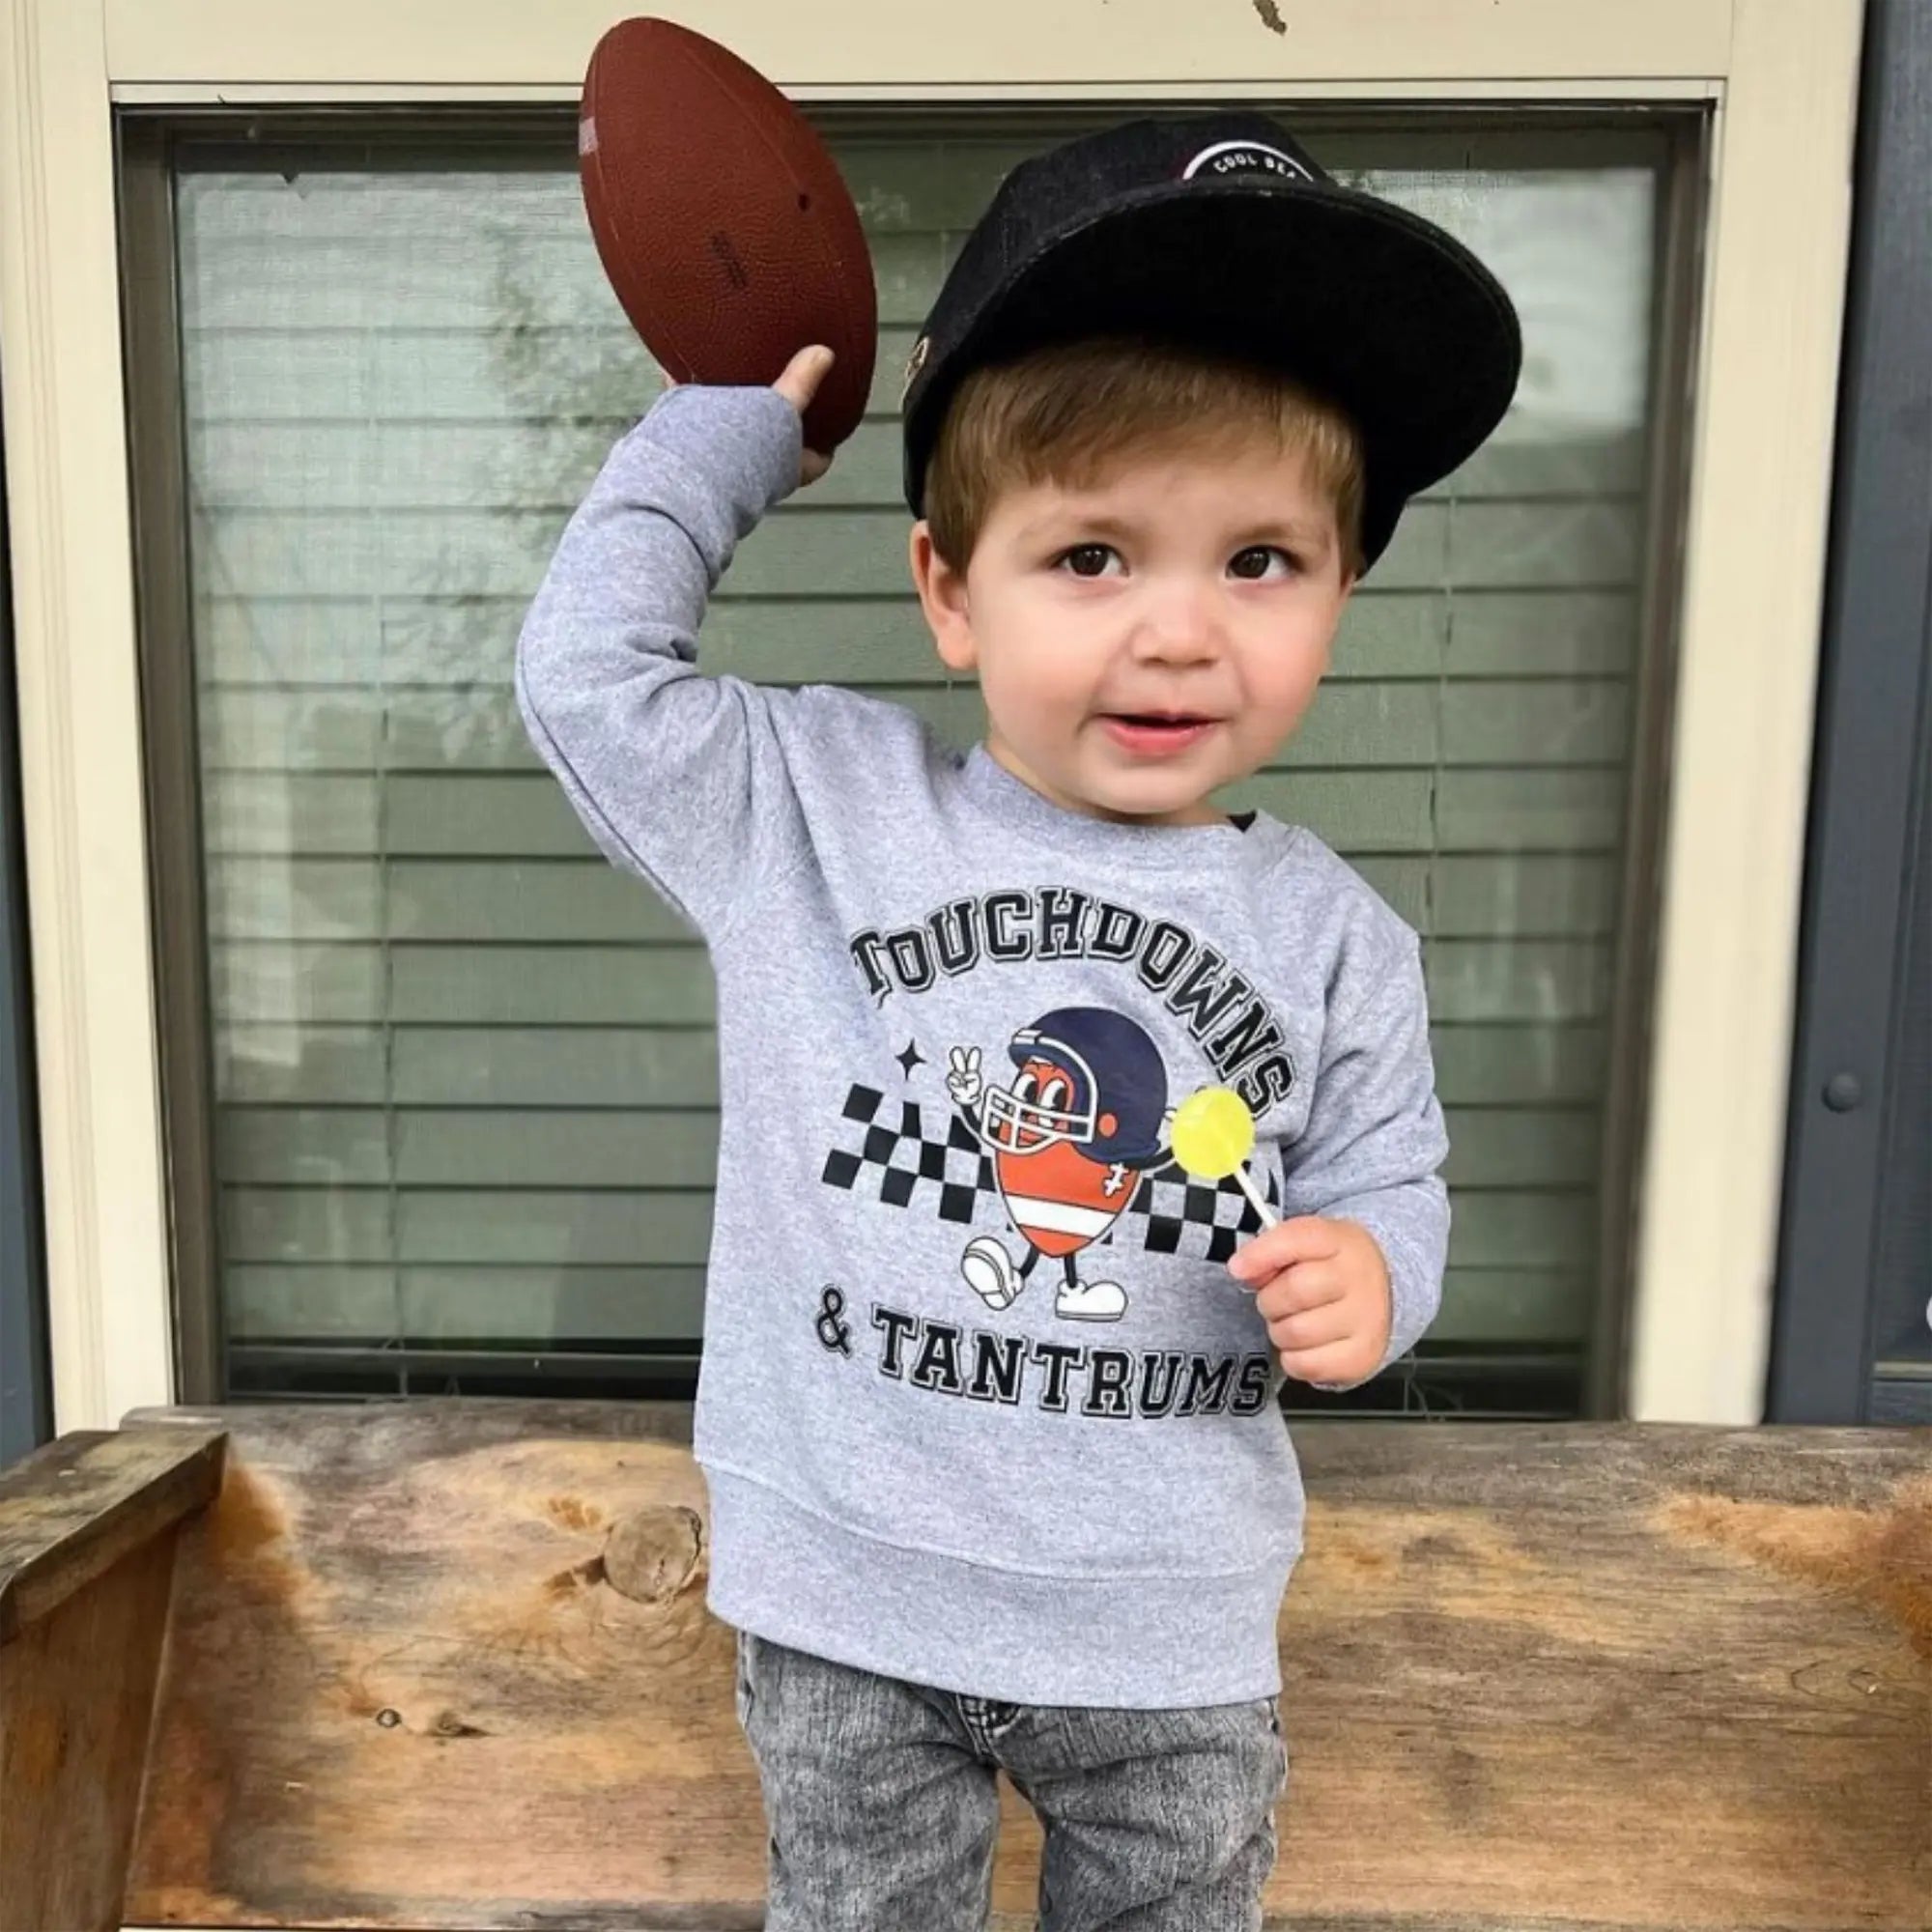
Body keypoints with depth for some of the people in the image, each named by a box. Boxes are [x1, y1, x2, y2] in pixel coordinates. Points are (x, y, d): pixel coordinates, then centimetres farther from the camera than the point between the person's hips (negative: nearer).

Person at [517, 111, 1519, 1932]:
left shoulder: (1332, 939, -6)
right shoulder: (816, 809, -10)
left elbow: (1384, 1189, 4)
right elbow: (587, 673, -11)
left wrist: (1364, 1274, -19)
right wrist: (726, 431, -2)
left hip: (1175, 1638, 2)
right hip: (846, 1608, -1)